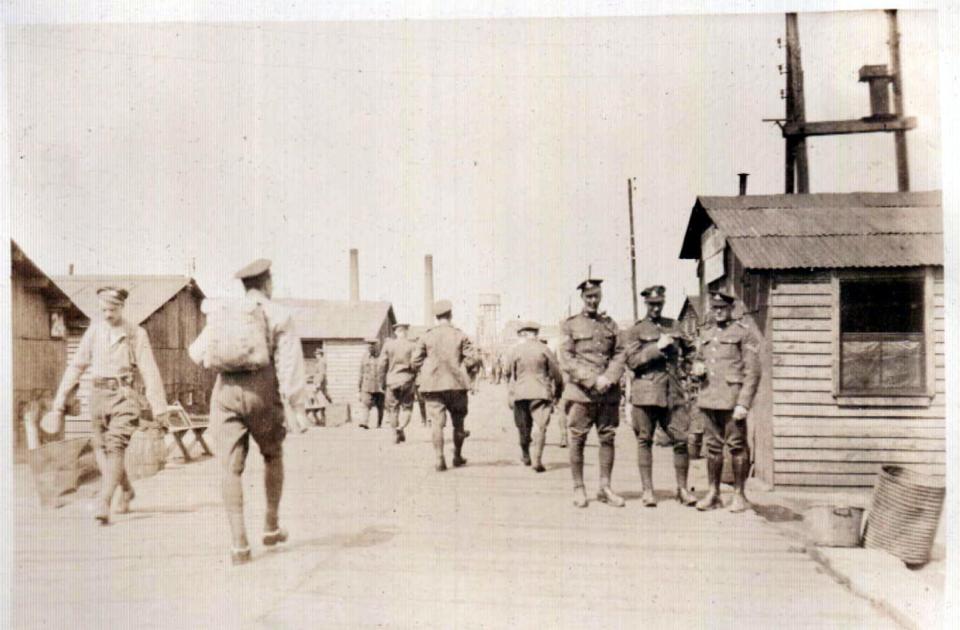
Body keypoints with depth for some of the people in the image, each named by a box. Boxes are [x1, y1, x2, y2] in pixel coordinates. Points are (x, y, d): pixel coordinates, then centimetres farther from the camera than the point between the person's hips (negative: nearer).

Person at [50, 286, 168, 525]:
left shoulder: (136, 334, -1)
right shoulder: (93, 331, 9)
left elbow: (150, 371, -3)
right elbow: (76, 366, 12)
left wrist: (159, 406, -7)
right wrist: (60, 400, 8)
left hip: (124, 395, -4)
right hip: (99, 394, 4)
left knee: (115, 447, -15)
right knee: (101, 448, 8)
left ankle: (103, 504, -18)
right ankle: (126, 490, 31)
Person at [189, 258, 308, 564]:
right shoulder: (278, 315, 2)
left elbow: (198, 353, 14)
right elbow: (290, 364, -5)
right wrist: (298, 407, -6)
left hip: (226, 390, 2)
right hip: (263, 392, -1)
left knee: (230, 467, 2)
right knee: (272, 456, 21)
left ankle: (239, 543, -2)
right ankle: (271, 527, 26)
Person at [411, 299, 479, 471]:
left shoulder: (426, 336, -1)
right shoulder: (460, 335, -1)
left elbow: (416, 362, -2)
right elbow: (472, 359, -5)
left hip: (433, 385, 0)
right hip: (456, 384, 0)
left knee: (437, 423, 1)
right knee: (458, 422, 15)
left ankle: (440, 460, -5)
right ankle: (457, 456, 25)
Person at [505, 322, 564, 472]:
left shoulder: (515, 350, 1)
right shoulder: (543, 349, -3)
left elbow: (508, 372, 8)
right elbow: (555, 371, 2)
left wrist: (512, 387, 28)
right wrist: (559, 388, 18)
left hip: (520, 393, 2)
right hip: (541, 392, -2)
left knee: (523, 426, 16)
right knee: (540, 426, -3)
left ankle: (526, 455, 29)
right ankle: (537, 460, -12)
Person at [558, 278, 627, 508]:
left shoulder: (610, 324, 15)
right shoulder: (570, 325, 5)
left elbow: (619, 354, 9)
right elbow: (566, 359, -3)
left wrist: (608, 378, -9)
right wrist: (592, 381, -12)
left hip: (609, 392, 3)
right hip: (580, 392, -3)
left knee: (608, 437, 4)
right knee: (578, 439, -1)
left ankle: (605, 487, 13)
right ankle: (578, 488, 10)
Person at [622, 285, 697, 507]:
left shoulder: (673, 326, 17)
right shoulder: (635, 331, 3)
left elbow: (682, 351, 32)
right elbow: (632, 361, -9)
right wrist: (658, 347, -12)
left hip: (672, 393, 3)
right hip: (645, 394, -3)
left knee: (681, 440, -2)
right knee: (644, 441, 2)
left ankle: (682, 489, 12)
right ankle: (647, 490, 11)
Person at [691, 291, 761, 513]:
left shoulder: (744, 333, -3)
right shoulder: (705, 333, 15)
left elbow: (753, 372, -8)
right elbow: (698, 359, 27)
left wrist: (743, 403, -15)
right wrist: (696, 368, 1)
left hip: (732, 399, -5)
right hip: (708, 398, 5)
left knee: (737, 446, 0)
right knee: (713, 446, 10)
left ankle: (739, 495, 10)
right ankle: (713, 494, 18)